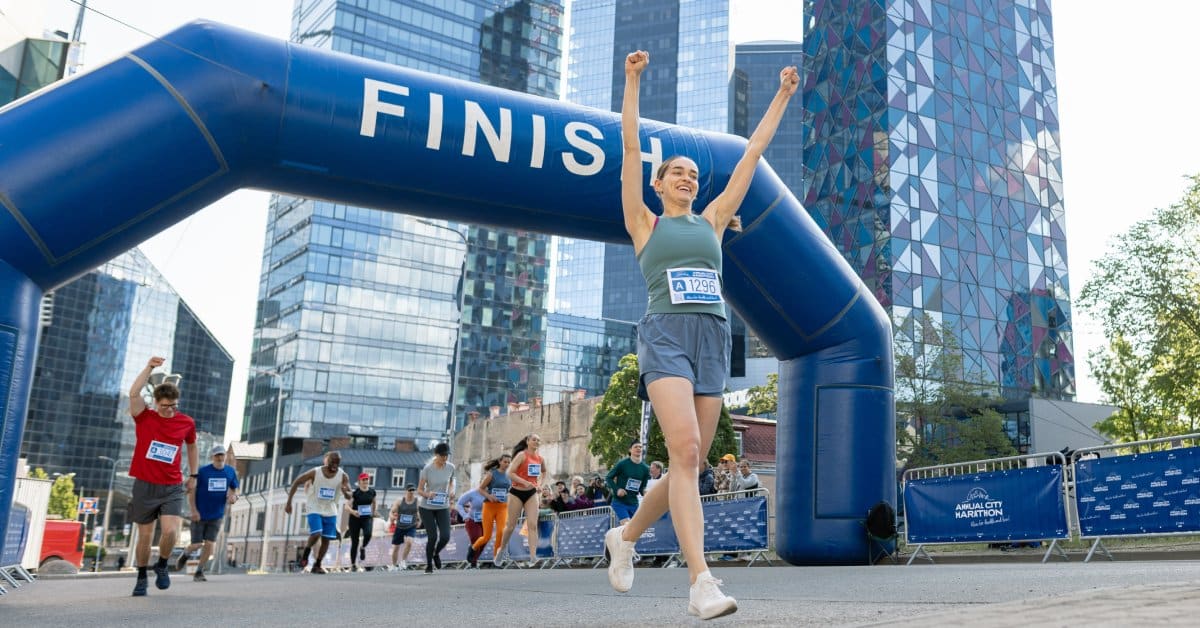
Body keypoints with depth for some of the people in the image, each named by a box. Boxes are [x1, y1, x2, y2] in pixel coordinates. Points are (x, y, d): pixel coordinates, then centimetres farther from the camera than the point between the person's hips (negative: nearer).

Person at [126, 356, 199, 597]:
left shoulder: (186, 422, 2)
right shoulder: (144, 417, -3)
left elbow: (192, 446, 19)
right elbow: (133, 393, -21)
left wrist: (194, 475, 18)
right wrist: (149, 367, -26)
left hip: (172, 488, 1)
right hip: (145, 486, 0)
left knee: (171, 531, -17)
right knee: (145, 536, 9)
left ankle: (162, 566, 11)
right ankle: (142, 578, 29)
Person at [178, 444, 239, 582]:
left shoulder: (230, 472, 0)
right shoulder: (202, 471, -10)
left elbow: (234, 490, 10)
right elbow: (191, 492, -6)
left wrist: (234, 496, -14)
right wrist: (194, 510, -16)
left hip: (216, 516, 2)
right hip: (199, 516, -2)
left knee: (209, 544, -5)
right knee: (197, 545, 0)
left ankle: (199, 572, 12)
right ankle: (185, 554, 34)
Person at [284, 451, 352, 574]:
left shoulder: (343, 476, -10)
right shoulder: (315, 473, -16)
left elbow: (350, 497, -8)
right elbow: (296, 483, -6)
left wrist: (345, 493, -33)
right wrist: (289, 502, -8)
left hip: (330, 512, 3)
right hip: (315, 509, -3)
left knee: (326, 539, 2)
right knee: (316, 534, -21)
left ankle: (317, 565, 17)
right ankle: (305, 555, 6)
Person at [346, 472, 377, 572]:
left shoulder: (372, 492, 2)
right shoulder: (355, 492, -9)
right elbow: (347, 506, -15)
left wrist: (373, 515, 23)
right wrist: (353, 511, -34)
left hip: (367, 518, 2)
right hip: (355, 519, -2)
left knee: (368, 534, -27)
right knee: (354, 542, 2)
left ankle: (363, 548, 6)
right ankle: (353, 564, 17)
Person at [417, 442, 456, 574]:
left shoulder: (450, 467, -6)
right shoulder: (427, 469, -16)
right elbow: (419, 490, -10)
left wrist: (451, 492, -6)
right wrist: (427, 494, -31)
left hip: (443, 507, 3)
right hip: (427, 508, -3)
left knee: (445, 536, -8)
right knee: (432, 537, -7)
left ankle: (436, 553, 26)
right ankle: (429, 565, 17)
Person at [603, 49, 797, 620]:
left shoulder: (712, 220, 22)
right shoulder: (644, 224, 14)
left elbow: (752, 153, 24)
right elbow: (630, 146, 8)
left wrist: (783, 95, 26)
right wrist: (633, 80, 6)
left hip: (714, 339, 5)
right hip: (666, 336, -4)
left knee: (690, 464, 3)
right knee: (685, 452, -23)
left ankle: (626, 535, 28)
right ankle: (702, 582, -27)